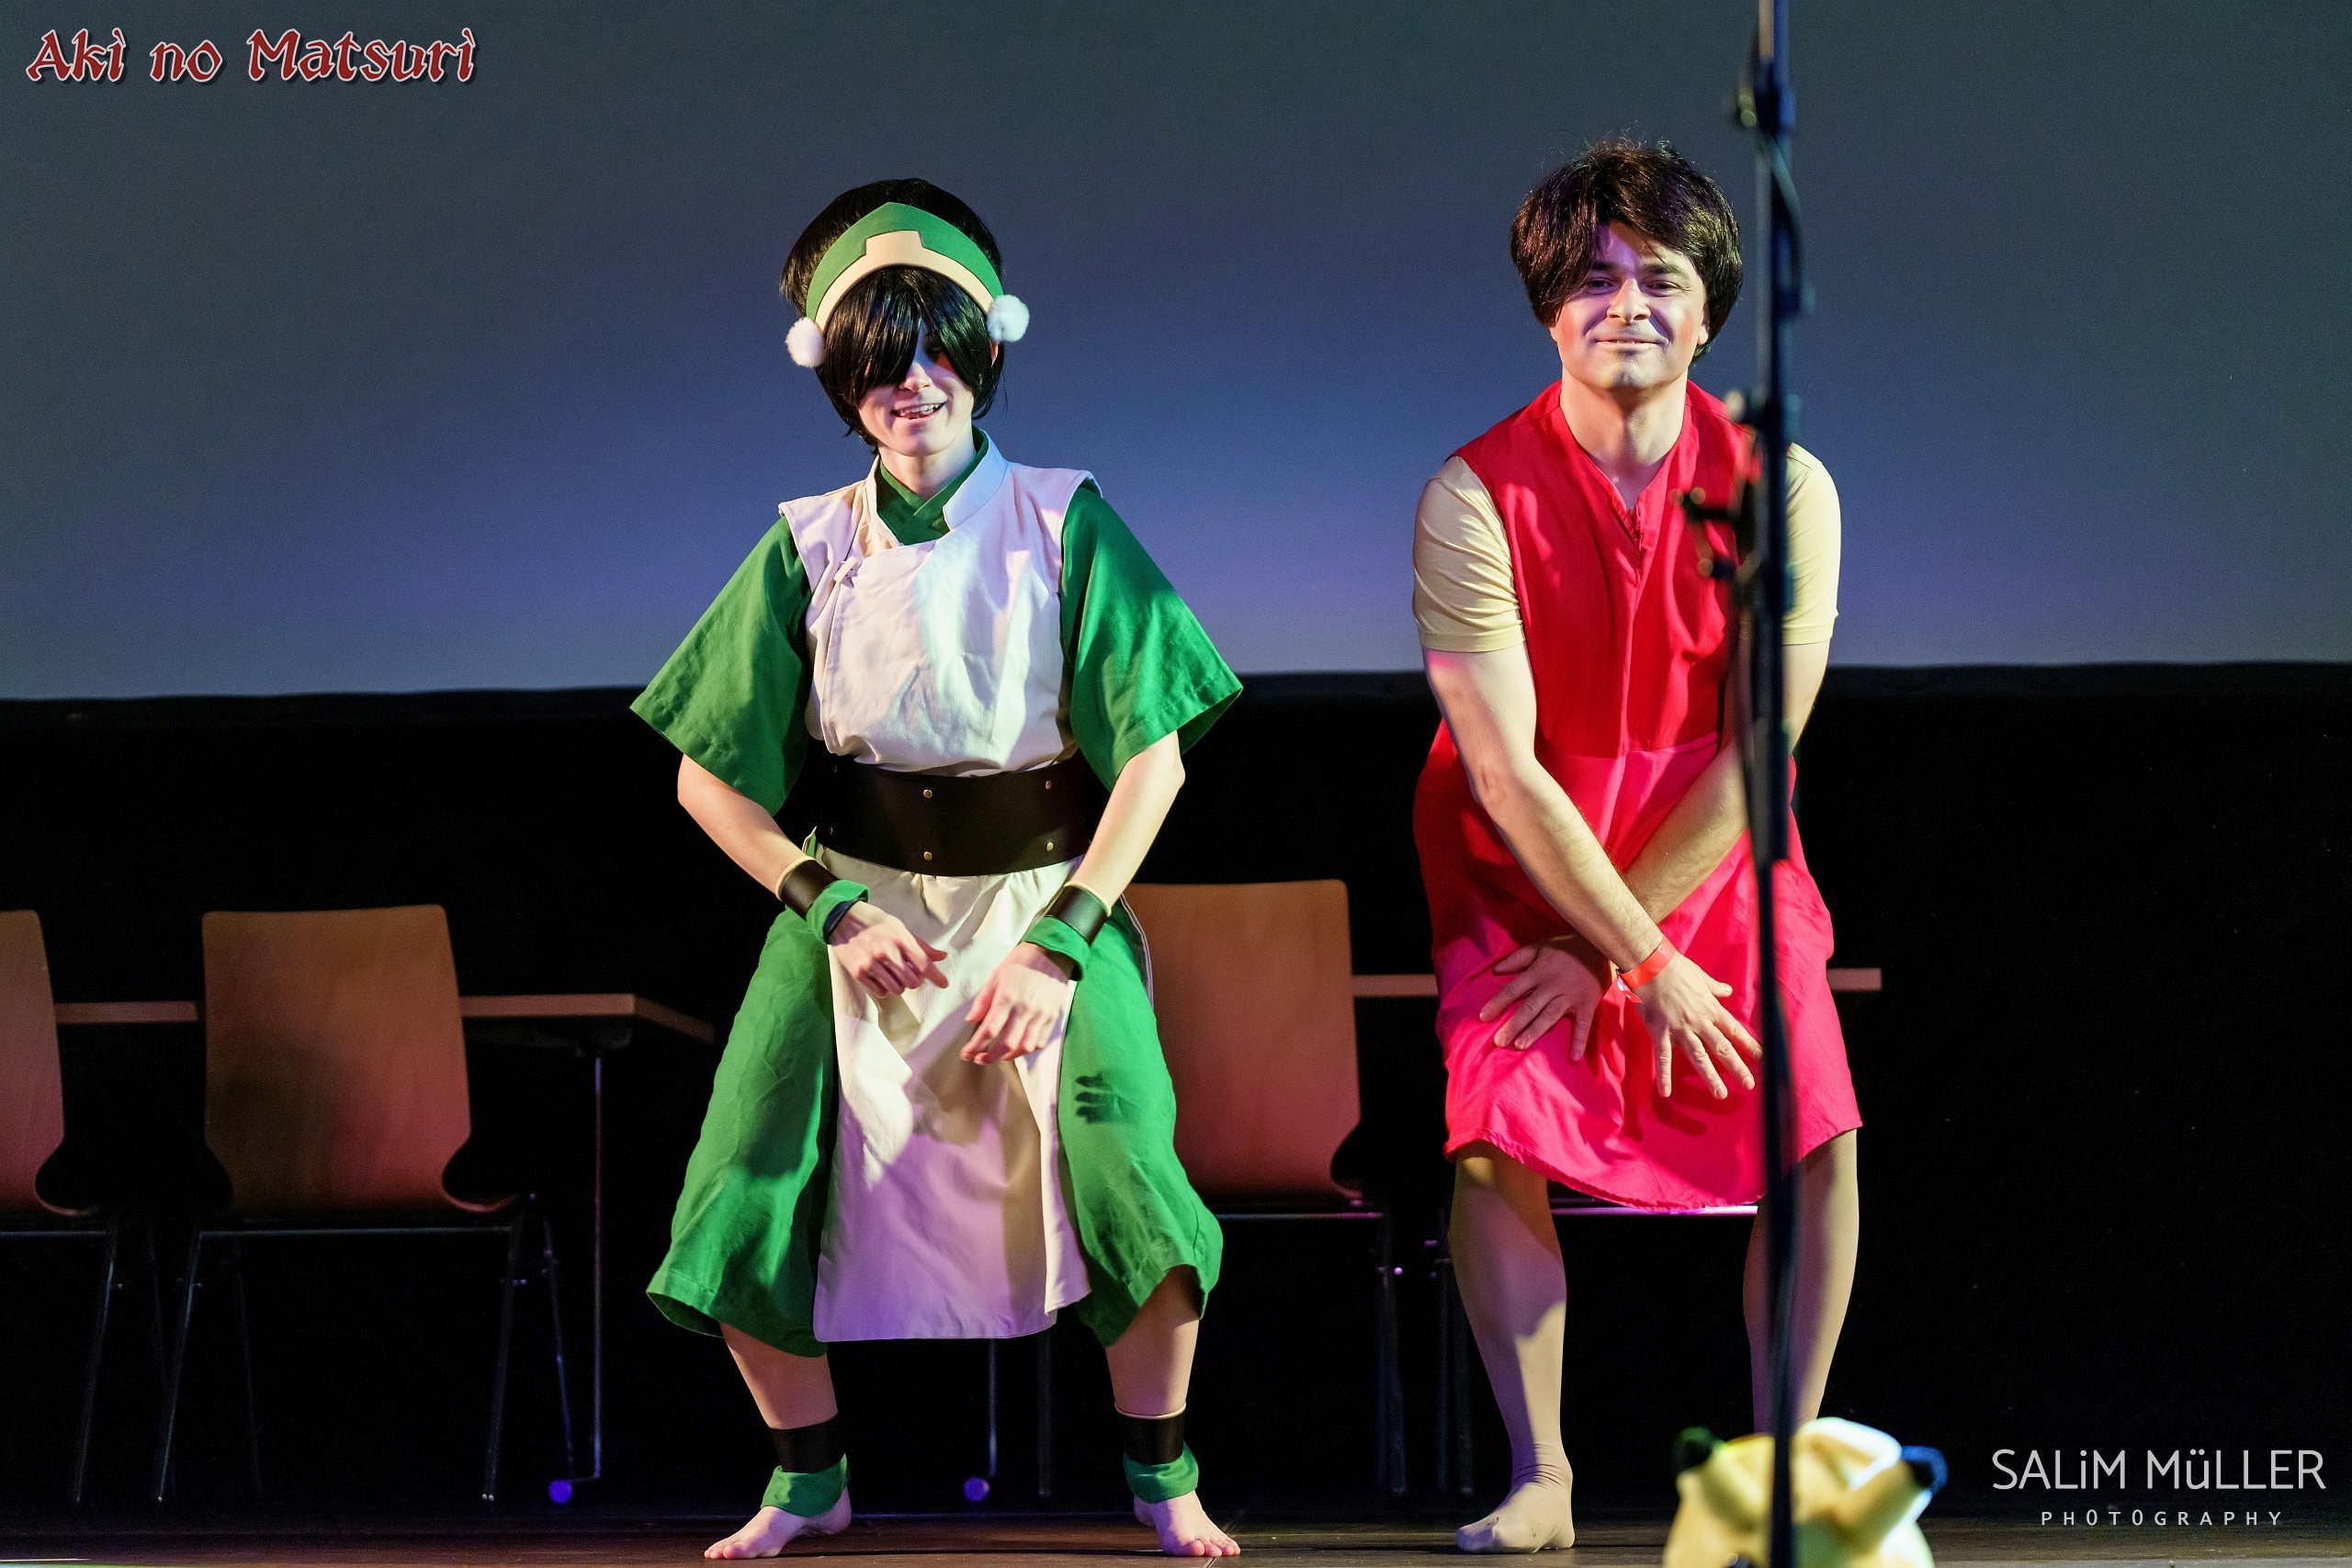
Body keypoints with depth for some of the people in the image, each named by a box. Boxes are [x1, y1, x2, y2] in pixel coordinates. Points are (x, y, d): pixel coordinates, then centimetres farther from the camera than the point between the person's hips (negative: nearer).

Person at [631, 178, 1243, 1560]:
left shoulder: (1063, 525, -4)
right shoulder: (810, 550, 1)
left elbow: (1153, 752, -7)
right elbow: (710, 774, 4)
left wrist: (1064, 940, -14)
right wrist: (829, 904, -8)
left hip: (1046, 899, -2)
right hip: (860, 907, 2)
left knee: (1125, 1170, -22)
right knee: (747, 1210, -6)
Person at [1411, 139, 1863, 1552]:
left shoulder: (1783, 488, -9)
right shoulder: (1476, 494, -14)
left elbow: (1753, 755, -10)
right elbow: (1506, 772, -15)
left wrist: (1604, 949, -14)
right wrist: (1650, 967, -17)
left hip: (1715, 858, 1)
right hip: (1526, 869, -1)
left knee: (1816, 1129, -17)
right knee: (1497, 1136, -22)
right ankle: (1540, 1480, -9)